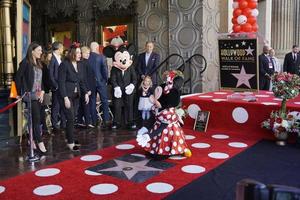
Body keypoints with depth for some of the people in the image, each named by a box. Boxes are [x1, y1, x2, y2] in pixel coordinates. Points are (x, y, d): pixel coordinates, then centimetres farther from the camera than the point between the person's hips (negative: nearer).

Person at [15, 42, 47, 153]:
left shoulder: (39, 63, 14)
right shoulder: (25, 62, -8)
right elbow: (18, 77, -9)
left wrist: (42, 91, 5)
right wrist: (21, 93, -8)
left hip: (38, 95, 7)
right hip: (30, 95, -7)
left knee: (35, 119, 10)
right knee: (36, 118, -8)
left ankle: (33, 140, 20)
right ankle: (40, 142, -4)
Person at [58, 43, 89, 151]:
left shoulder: (78, 64, 7)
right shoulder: (64, 64, -12)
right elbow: (61, 82, -14)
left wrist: (85, 93, 5)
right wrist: (65, 98, -19)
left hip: (76, 95, 6)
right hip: (67, 95, -6)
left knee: (72, 117, 9)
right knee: (71, 118, -6)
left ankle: (69, 137, 23)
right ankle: (70, 142, 4)